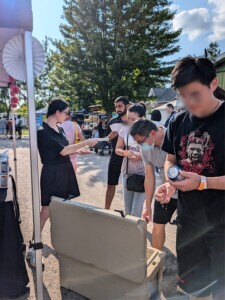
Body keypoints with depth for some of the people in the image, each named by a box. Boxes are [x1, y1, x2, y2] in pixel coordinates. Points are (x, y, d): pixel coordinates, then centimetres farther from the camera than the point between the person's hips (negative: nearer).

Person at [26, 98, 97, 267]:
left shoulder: (60, 129, 9)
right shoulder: (43, 132, -17)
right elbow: (62, 150, -21)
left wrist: (77, 151, 3)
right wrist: (85, 143, -17)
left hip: (65, 171, 8)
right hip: (52, 174, -8)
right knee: (47, 211, 0)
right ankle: (33, 248, 16)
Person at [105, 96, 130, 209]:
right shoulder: (112, 121, 3)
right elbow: (107, 138, 12)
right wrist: (111, 136, -10)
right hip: (115, 157, 2)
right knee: (111, 185, 8)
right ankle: (106, 209, 22)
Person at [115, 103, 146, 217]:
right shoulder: (124, 130, 1)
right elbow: (117, 149, 8)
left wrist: (141, 156, -25)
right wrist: (125, 153, -14)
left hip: (143, 173, -4)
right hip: (127, 171, 5)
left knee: (136, 210, -2)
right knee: (127, 207, 18)